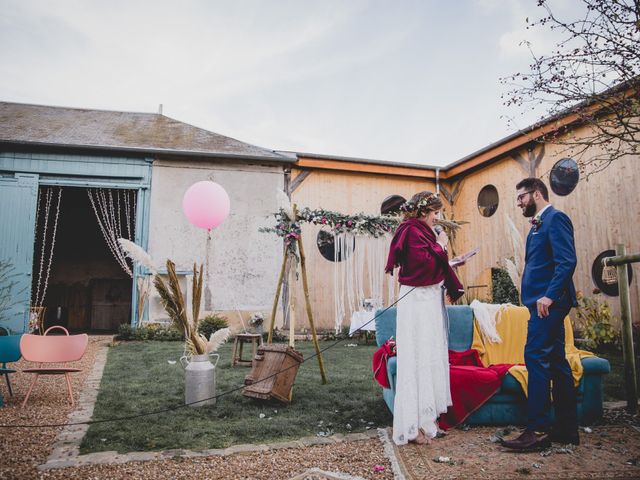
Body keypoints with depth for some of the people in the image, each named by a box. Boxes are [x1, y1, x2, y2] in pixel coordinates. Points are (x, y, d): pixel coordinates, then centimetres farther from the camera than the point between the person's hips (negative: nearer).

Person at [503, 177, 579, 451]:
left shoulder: (555, 218, -7)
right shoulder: (538, 225, 22)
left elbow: (567, 261, -18)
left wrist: (550, 295, -24)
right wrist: (546, 297, 14)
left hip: (549, 302, -10)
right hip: (543, 302, 10)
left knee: (536, 358, -13)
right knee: (556, 362, 11)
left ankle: (538, 430, -10)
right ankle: (567, 429, 17)